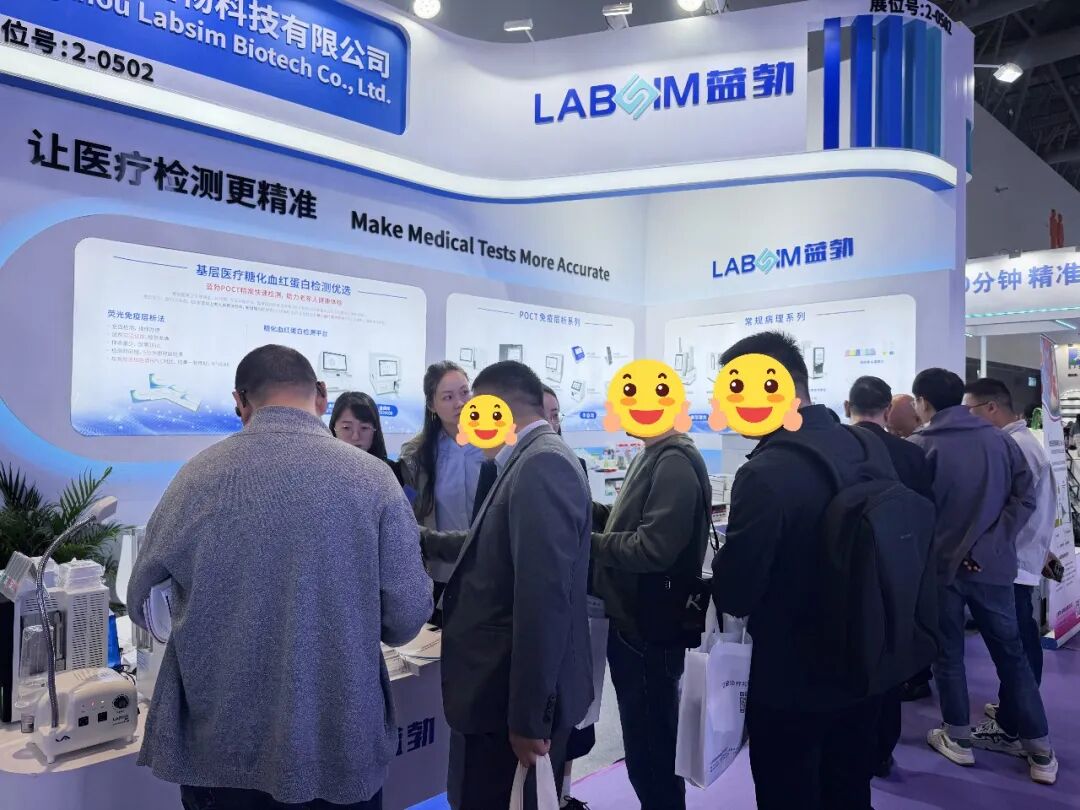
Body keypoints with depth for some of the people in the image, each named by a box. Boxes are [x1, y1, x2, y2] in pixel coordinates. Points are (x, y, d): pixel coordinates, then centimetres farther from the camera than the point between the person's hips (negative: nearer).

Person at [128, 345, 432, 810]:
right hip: (338, 748, -1)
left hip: (221, 749, 1)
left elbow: (142, 602, 3)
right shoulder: (372, 478, -12)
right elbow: (408, 617, -10)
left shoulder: (198, 474, -8)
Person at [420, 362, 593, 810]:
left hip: (518, 702, -9)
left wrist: (529, 716, -24)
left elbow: (544, 597, -28)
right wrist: (424, 539, 29)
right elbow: (498, 545, 22)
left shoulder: (542, 464, -22)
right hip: (509, 689, 9)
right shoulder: (536, 459, 9)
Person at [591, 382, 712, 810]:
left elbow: (654, 547, -29)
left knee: (649, 751, 4)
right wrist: (590, 511, 2)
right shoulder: (652, 457, 11)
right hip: (638, 619, 10)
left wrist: (590, 543, -16)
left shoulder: (673, 463, -20)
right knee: (655, 741, 23)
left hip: (649, 626, -10)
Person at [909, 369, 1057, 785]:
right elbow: (1025, 497, -4)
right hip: (991, 564, 3)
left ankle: (958, 739, 23)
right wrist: (989, 545, -6)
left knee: (948, 654, 12)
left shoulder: (919, 447, -9)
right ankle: (1040, 752, 19)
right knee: (1011, 653, 13)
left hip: (940, 564, -3)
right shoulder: (999, 439, 2)